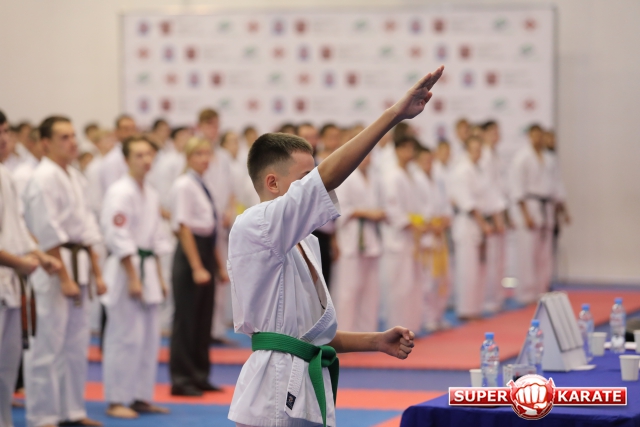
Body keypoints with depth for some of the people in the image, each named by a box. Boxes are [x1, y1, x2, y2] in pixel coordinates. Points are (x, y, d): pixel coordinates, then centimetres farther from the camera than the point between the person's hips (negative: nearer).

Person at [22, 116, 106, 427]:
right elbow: (48, 234, -18)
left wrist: (96, 272, 16)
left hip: (77, 265, 9)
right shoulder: (44, 178, -14)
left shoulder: (75, 177, 14)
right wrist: (64, 278, -19)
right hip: (52, 267, -9)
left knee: (76, 343, 14)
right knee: (48, 345, -5)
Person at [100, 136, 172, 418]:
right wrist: (133, 278, -19)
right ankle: (116, 401, -2)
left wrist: (159, 277, 18)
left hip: (147, 270, 9)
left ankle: (141, 397, 20)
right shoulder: (120, 192, -13)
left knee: (150, 338, 11)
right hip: (124, 270, -9)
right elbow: (119, 238, -17)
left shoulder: (151, 195, 14)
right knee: (125, 336, -8)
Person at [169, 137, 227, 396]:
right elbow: (183, 228, -16)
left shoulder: (202, 186, 13)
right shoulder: (183, 185, -11)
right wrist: (196, 267, -19)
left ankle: (199, 377, 19)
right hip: (189, 253, -8)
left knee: (204, 318, 12)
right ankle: (181, 379, 2)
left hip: (205, 253, 8)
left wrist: (219, 265, 19)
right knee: (186, 319, -3)